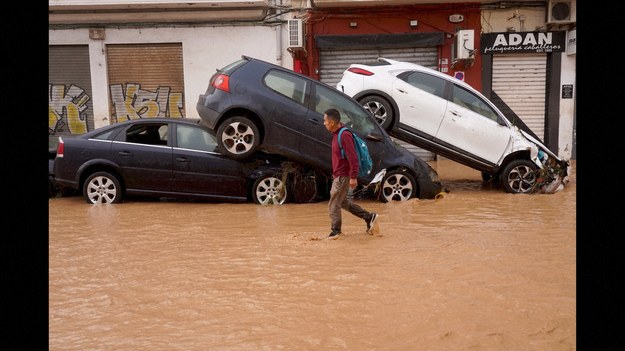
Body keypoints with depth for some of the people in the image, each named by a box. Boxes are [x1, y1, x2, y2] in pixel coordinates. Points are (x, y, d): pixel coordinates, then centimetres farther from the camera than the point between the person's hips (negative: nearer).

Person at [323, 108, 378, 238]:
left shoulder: (344, 135, -21)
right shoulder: (336, 134, 10)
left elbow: (353, 158, -24)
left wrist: (353, 177, -25)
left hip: (343, 177, -10)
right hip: (338, 176, 10)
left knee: (333, 205, 0)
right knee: (343, 202, 18)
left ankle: (335, 231, 13)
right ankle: (369, 217, 24)